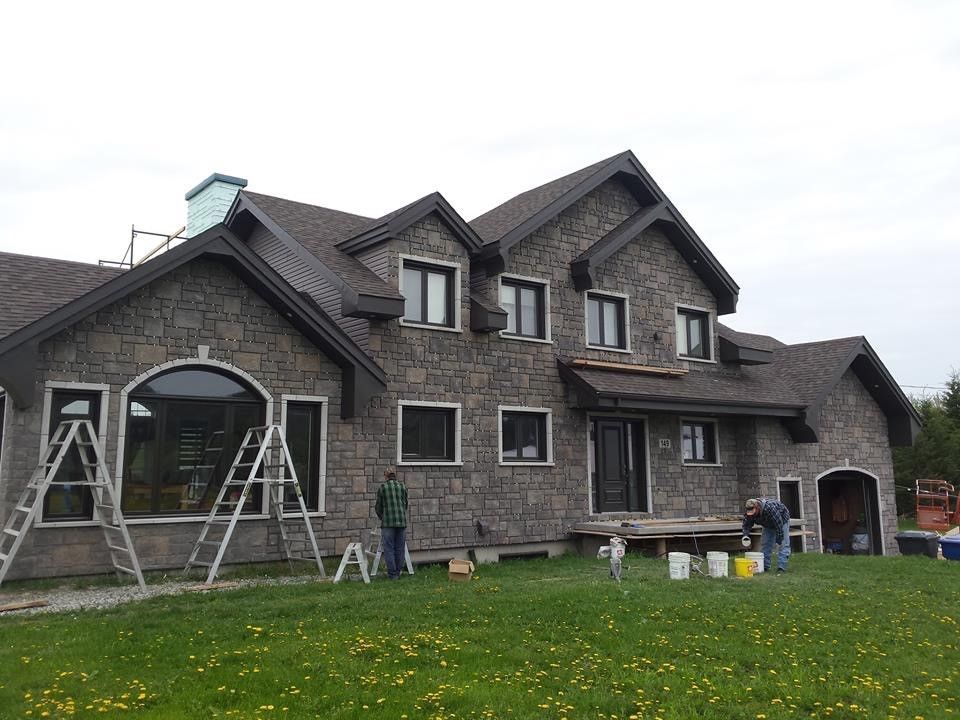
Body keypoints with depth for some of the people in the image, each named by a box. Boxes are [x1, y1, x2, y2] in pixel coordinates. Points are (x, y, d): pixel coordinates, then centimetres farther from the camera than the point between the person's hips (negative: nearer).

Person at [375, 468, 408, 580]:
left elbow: (378, 507, 7)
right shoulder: (402, 487, 10)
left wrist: (382, 518, 25)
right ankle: (398, 572, 16)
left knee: (389, 549, 2)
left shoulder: (383, 487, 1)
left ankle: (392, 573, 1)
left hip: (388, 522, -3)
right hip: (402, 521, 3)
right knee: (400, 548, 10)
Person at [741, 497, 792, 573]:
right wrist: (745, 536, -30)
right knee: (765, 544, 2)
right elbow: (746, 524, -13)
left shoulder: (770, 508, -43)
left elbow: (779, 524, -36)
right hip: (769, 524, 6)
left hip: (782, 520, -6)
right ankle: (765, 567, 7)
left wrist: (779, 539, -27)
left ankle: (781, 568, -13)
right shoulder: (748, 511, -24)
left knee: (784, 544, -13)